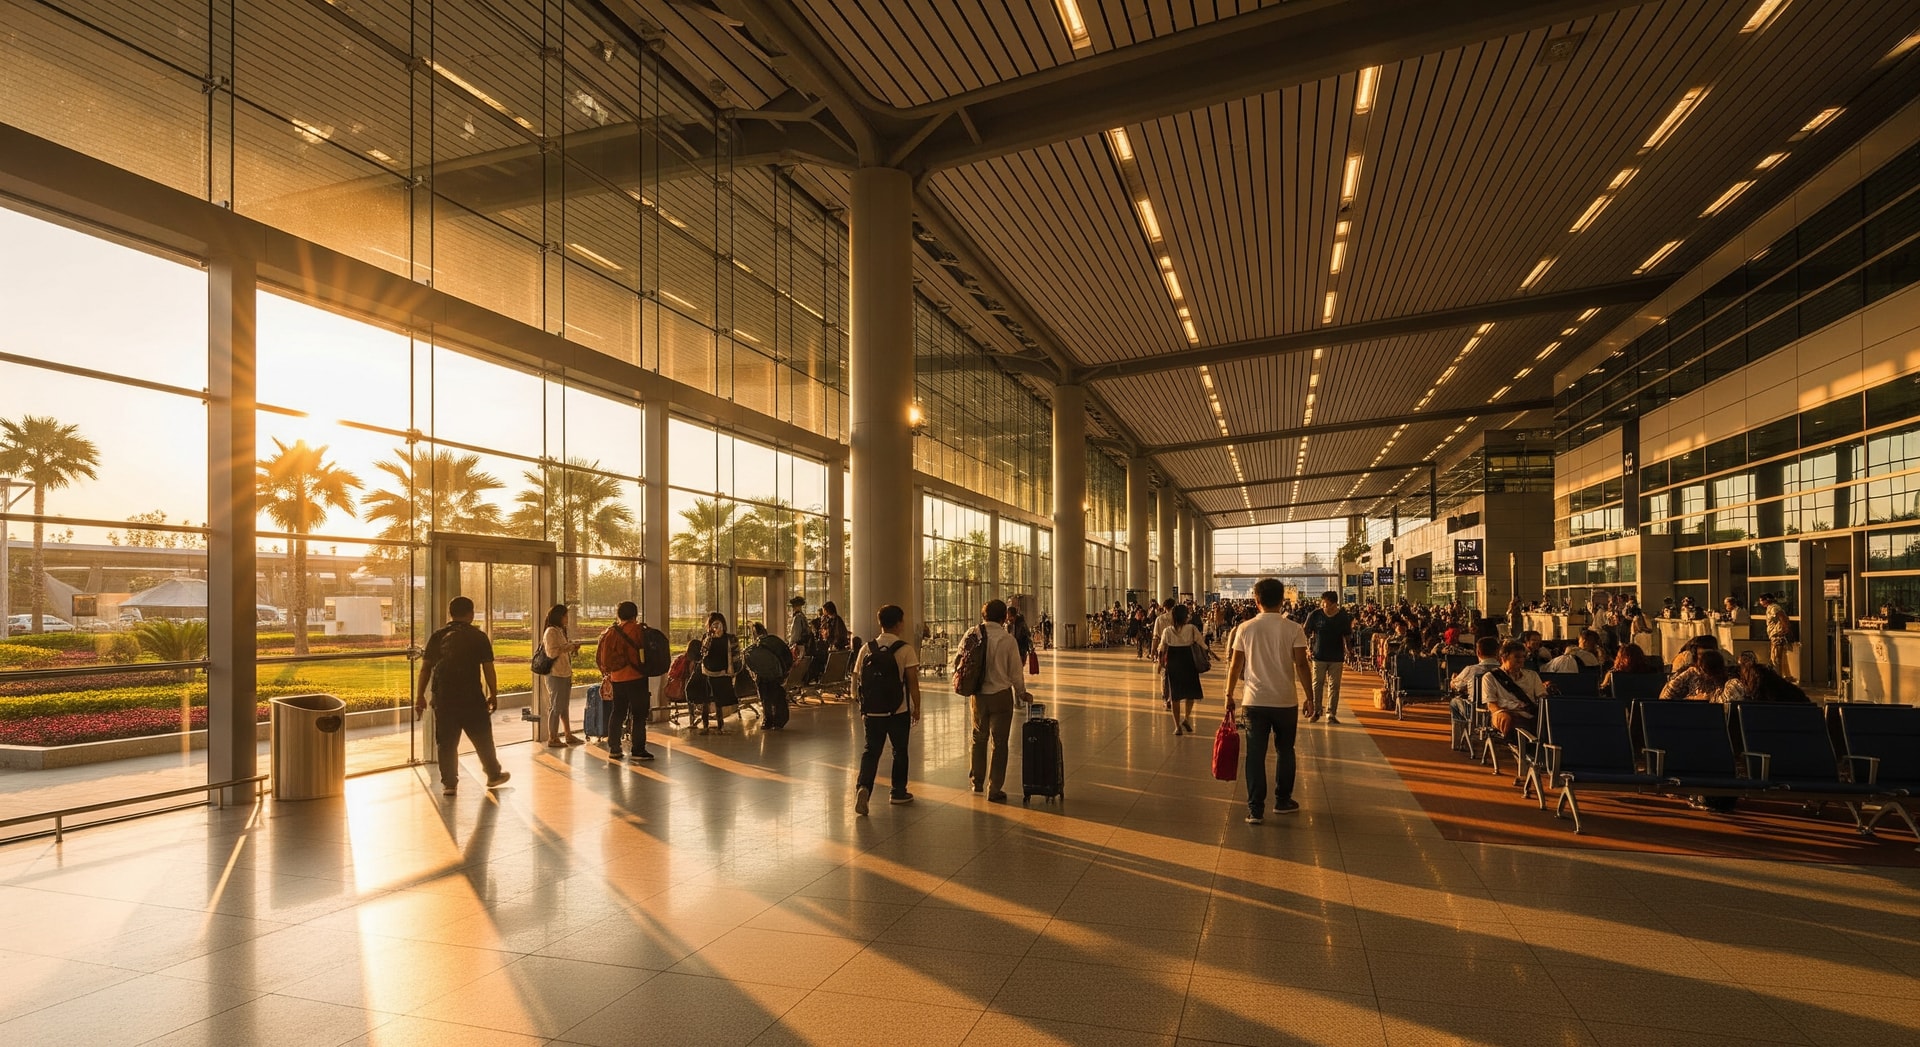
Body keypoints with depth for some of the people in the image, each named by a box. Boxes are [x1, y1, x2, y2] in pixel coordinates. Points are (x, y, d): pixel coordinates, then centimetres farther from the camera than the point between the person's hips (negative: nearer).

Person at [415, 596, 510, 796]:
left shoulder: (437, 636, 4)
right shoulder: (478, 637, -4)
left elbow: (425, 668, 2)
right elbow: (488, 669, -3)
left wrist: (419, 696, 8)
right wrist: (493, 695, 5)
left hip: (443, 697, 2)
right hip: (472, 697, -2)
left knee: (447, 742, 10)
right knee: (482, 738, 11)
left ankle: (449, 783, 13)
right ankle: (493, 775, 23)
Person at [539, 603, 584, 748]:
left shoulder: (559, 631, 17)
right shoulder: (551, 631, -12)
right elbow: (552, 652, -20)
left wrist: (572, 648, 8)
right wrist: (569, 646, -16)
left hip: (564, 674, 9)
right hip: (556, 675, -9)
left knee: (564, 706, 15)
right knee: (556, 707, -3)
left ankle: (568, 735, 23)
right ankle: (552, 739, 4)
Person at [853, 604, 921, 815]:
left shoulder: (867, 648, -1)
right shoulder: (905, 649, -10)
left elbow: (857, 679, 3)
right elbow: (913, 682, -12)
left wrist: (862, 706, 14)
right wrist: (916, 707, 0)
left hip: (872, 711, 2)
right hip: (899, 711, -2)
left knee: (870, 751, 9)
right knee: (900, 751, 16)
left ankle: (863, 787, -12)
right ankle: (898, 792, 26)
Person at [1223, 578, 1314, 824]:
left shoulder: (1245, 628, -2)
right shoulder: (1293, 629, -6)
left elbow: (1235, 665, 0)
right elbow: (1301, 665, -8)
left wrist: (1229, 695, 10)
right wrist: (1309, 697, 2)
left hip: (1254, 700, 0)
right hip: (1285, 701, 0)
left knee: (1255, 753, 4)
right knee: (1284, 751, 18)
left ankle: (1255, 809, 3)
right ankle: (1282, 801, 29)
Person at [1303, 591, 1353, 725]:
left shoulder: (1343, 617, -1)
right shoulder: (1315, 615, -4)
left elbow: (1347, 636, 8)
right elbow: (1306, 633, 5)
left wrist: (1347, 651, -2)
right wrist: (1308, 647, -3)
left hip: (1336, 657, 1)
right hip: (1319, 656, 0)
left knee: (1334, 686, 3)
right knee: (1317, 684, 4)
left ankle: (1331, 714, 10)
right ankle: (1316, 711, 18)